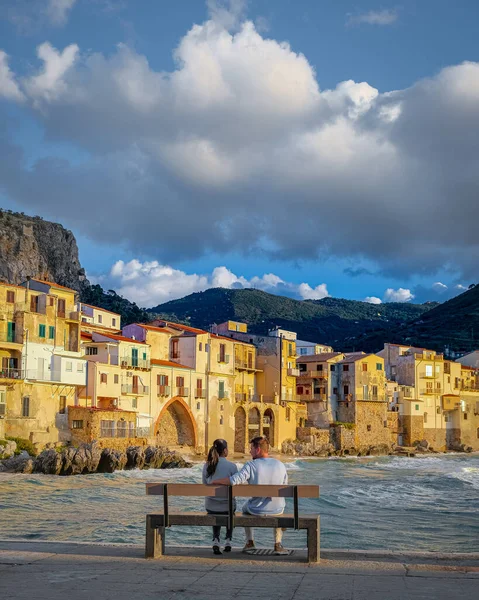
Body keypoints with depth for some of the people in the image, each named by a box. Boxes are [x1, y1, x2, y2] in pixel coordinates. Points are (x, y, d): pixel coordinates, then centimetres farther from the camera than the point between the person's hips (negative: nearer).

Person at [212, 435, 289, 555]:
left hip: (257, 510, -1)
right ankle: (278, 545, 29)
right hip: (277, 510, 2)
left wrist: (215, 481, -12)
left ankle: (250, 542, 35)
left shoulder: (251, 465, -18)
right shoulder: (280, 465, -6)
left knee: (245, 508, 35)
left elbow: (234, 480, -27)